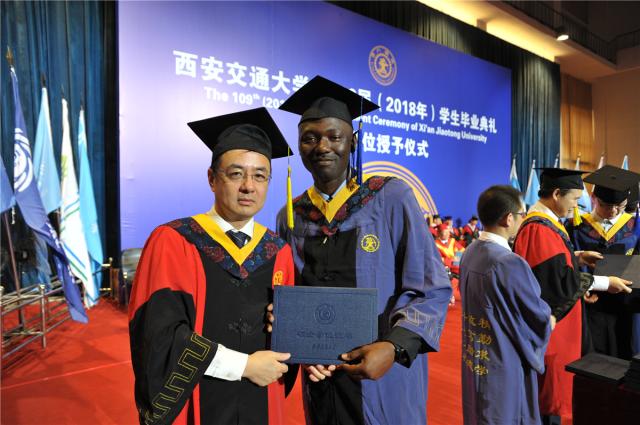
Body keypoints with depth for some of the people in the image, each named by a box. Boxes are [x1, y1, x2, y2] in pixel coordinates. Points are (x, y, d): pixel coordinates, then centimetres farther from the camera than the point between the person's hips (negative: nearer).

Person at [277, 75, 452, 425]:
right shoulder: (291, 217, 0)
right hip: (320, 379, 3)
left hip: (386, 380, -3)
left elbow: (431, 289, -10)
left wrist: (394, 347, -24)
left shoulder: (392, 198, -10)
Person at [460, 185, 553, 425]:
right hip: (503, 363, -7)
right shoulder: (510, 263, -28)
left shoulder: (470, 253, -3)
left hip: (475, 357, 8)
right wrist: (548, 319, 9)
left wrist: (541, 314, 11)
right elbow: (539, 319, -14)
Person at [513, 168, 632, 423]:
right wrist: (605, 283, -13)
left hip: (553, 319, 10)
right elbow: (562, 279, -24)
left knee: (548, 388, 22)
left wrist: (577, 257, 10)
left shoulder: (542, 222, 7)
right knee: (548, 389, 7)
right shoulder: (540, 229, -26)